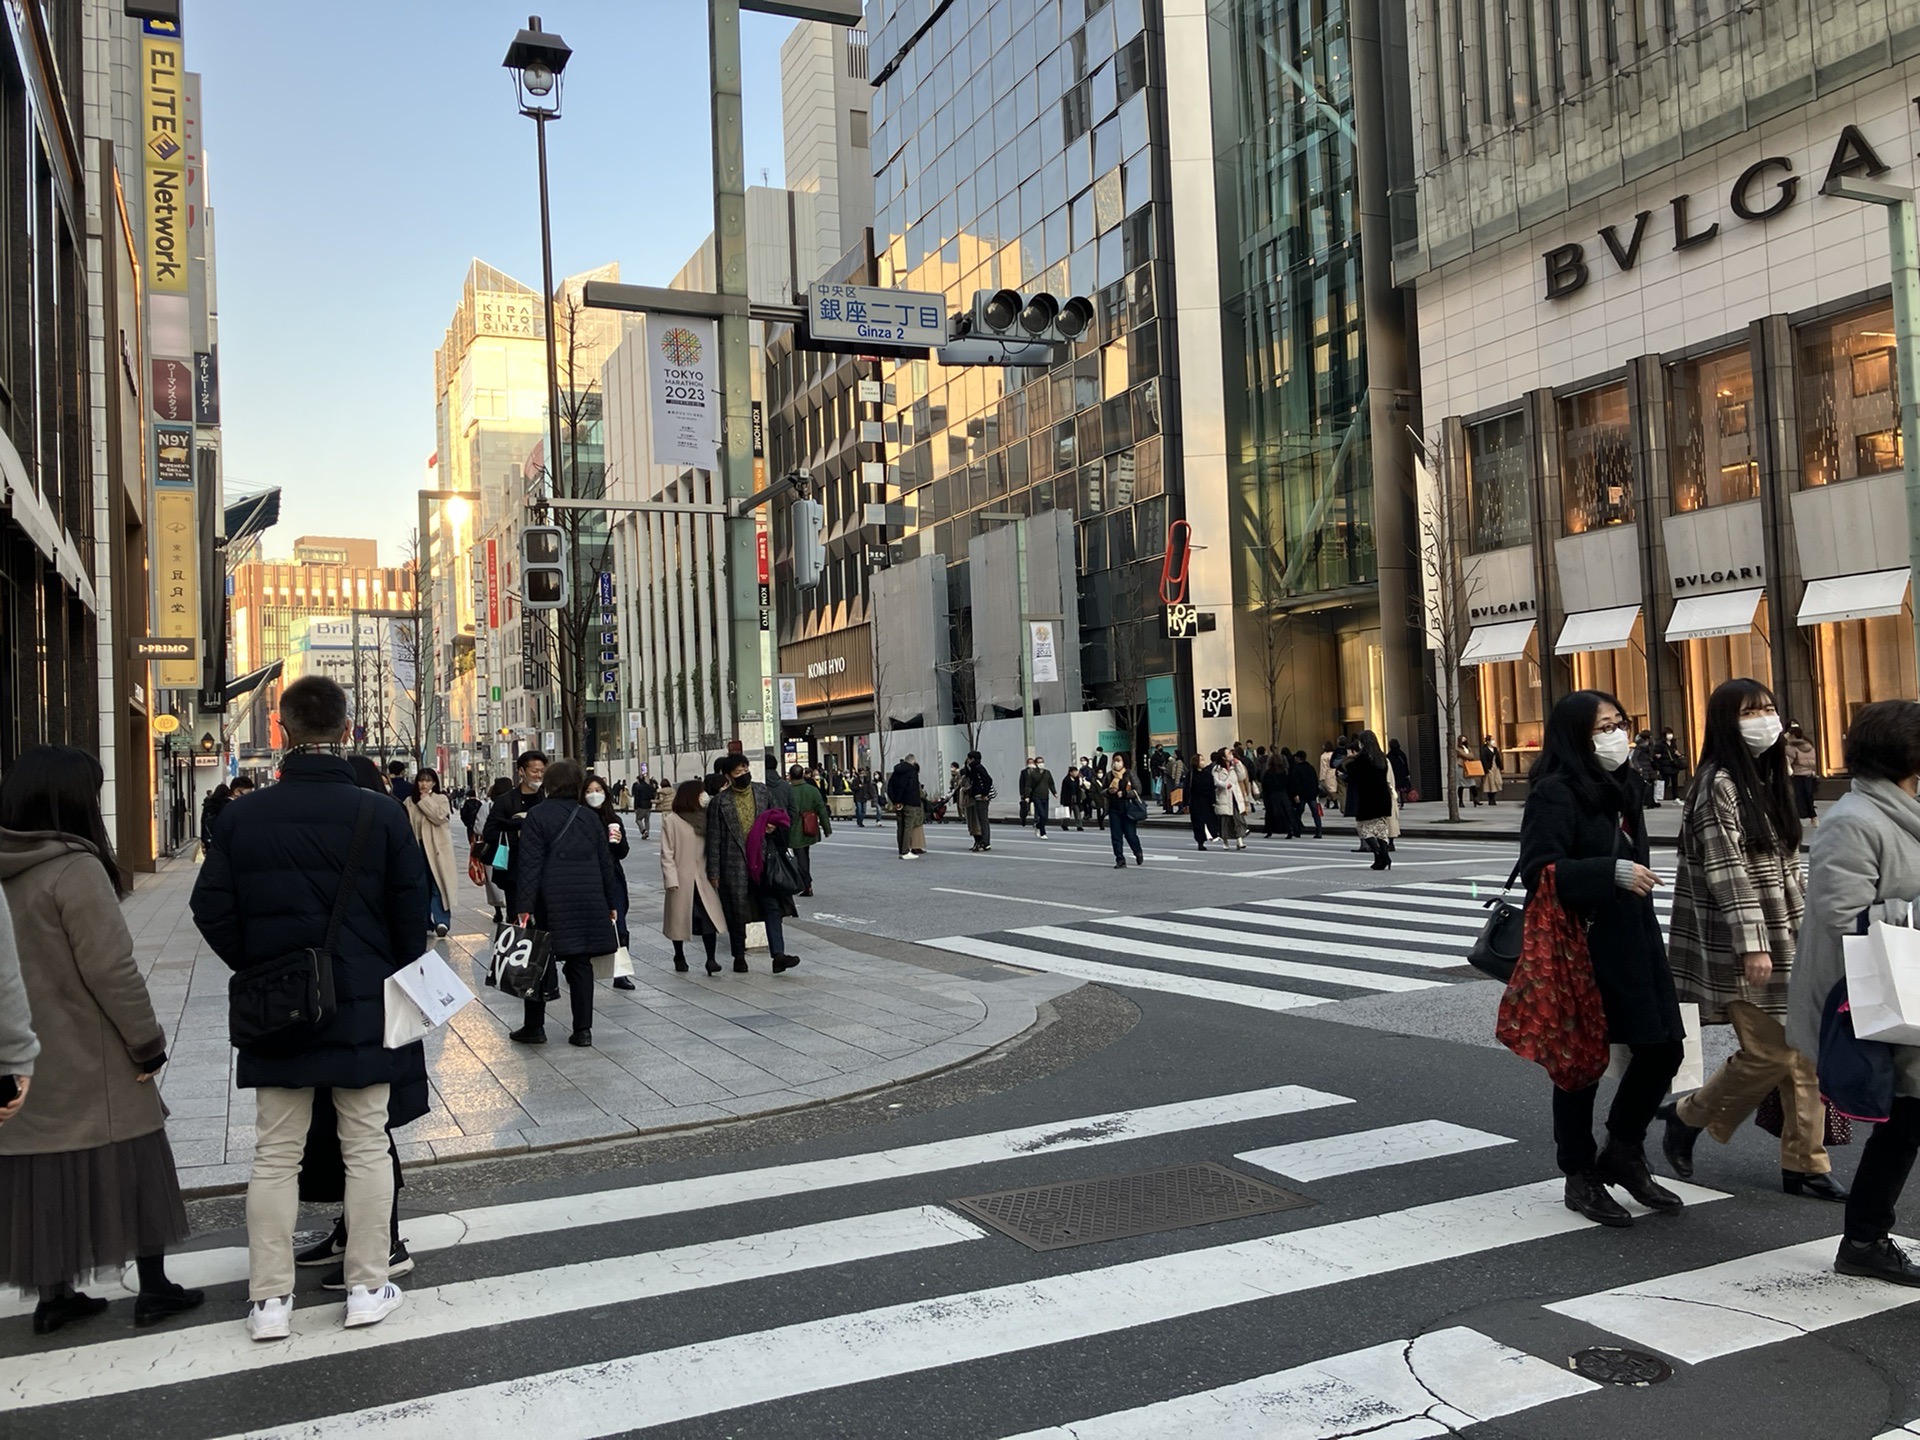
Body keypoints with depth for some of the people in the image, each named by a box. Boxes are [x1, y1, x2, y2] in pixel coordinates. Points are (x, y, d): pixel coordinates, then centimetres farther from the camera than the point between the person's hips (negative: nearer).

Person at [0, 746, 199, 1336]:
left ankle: (54, 1296, 25)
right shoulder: (75, 870, -19)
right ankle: (153, 1289, 16)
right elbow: (111, 969, -20)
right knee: (132, 1169, 7)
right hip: (87, 1064, -7)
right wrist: (147, 1043, -11)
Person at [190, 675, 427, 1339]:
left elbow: (212, 909, -3)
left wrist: (259, 971, 11)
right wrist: (395, 981, 12)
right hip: (362, 1009, -1)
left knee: (275, 1155, 11)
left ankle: (269, 1298, 16)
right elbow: (411, 912, -4)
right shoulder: (380, 815, -9)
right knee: (367, 1149, 9)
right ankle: (367, 1288, 16)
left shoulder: (242, 816, -5)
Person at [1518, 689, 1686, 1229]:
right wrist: (1611, 873, -29)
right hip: (1580, 951, -8)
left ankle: (1623, 1153, 27)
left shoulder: (1620, 788, 13)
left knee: (1663, 1048, 7)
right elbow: (1539, 870, -22)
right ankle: (1580, 1177, 20)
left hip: (1630, 945, 8)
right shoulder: (1553, 794, -14)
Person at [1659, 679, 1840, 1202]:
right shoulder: (1719, 784, -12)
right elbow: (1727, 871, -18)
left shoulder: (1768, 779, 14)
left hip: (1787, 943, 8)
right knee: (1768, 1053, -7)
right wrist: (1751, 944, -21)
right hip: (1741, 947, -8)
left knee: (1805, 1054, 6)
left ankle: (1805, 1163, 15)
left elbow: (1786, 865, 19)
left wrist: (1806, 932, 16)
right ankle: (1686, 1117, 14)